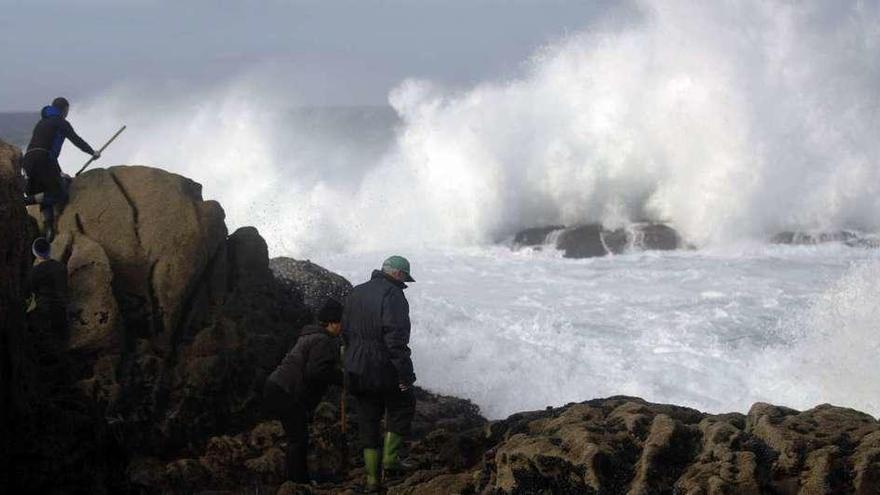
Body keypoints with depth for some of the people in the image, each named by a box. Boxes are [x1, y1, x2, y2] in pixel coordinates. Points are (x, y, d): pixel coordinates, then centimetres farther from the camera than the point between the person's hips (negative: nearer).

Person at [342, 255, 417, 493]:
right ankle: (390, 460, 8)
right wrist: (404, 373, -18)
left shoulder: (355, 293, 12)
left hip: (357, 370, 7)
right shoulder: (392, 295, -14)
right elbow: (396, 337, -21)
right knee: (402, 406, 16)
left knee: (368, 420, 12)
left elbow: (345, 332, 16)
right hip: (384, 367, -7)